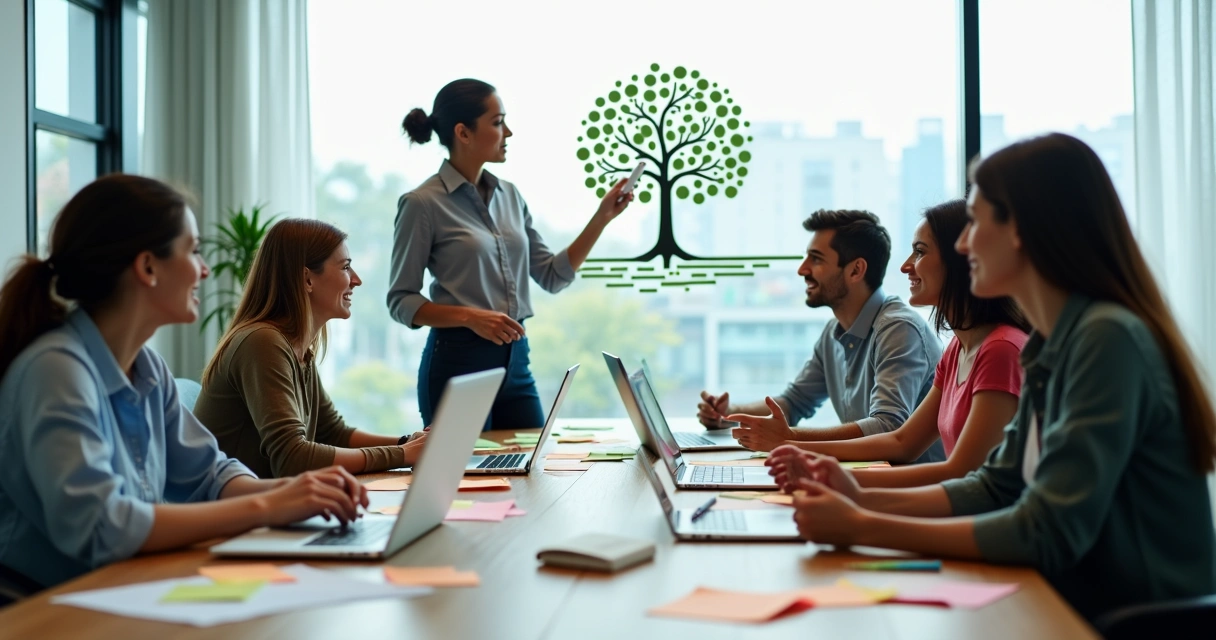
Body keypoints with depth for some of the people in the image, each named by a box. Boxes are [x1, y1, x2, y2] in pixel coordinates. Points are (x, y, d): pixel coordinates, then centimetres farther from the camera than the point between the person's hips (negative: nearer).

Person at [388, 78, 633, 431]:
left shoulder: (510, 196, 9)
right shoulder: (423, 204, -9)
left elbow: (553, 276, 11)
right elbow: (401, 301, -9)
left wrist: (602, 217, 3)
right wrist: (471, 316, -22)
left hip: (515, 362, 6)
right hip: (458, 364, -6)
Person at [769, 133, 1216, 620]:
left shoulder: (1107, 339, -21)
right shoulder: (1052, 344, 6)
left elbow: (1048, 534, -24)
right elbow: (996, 489, 10)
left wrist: (862, 529, -20)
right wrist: (863, 500, -2)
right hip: (1075, 607, 7)